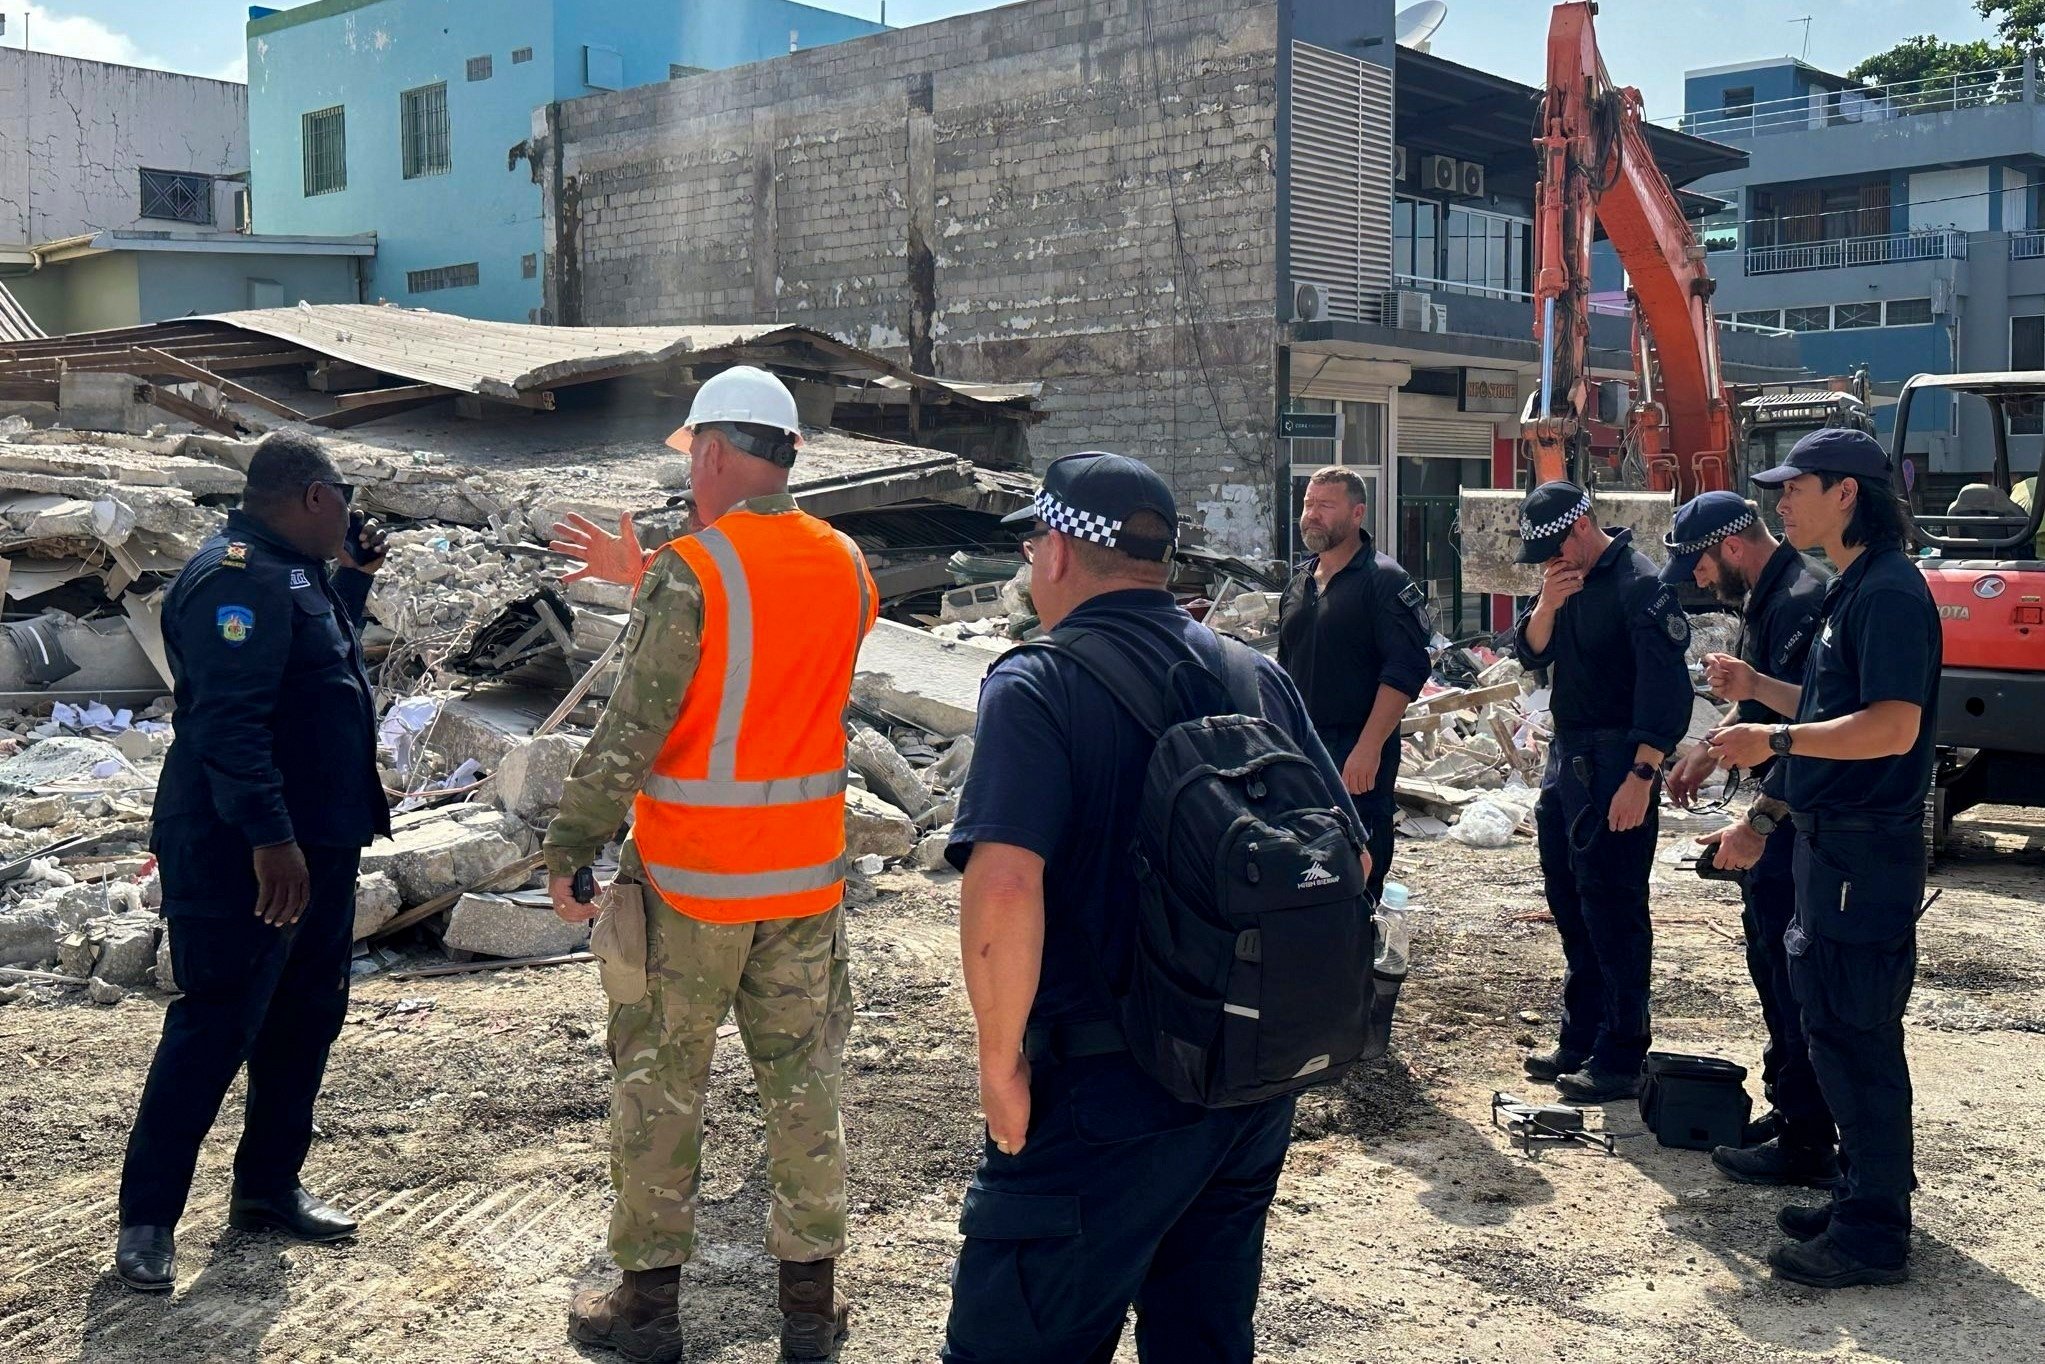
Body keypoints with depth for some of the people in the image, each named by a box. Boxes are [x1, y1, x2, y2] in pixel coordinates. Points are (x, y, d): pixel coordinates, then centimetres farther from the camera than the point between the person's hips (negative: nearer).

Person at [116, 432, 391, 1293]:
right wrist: (268, 838, -31)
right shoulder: (238, 576, -19)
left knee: (305, 1018, 14)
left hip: (317, 841, 10)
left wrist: (354, 577, 17)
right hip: (245, 853, -10)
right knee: (216, 1027, -6)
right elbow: (228, 720, -27)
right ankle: (147, 1217, 4)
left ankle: (267, 1188, 25)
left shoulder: (293, 572, 14)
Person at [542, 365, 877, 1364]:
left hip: (688, 883, -5)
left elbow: (629, 733, -18)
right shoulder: (846, 567, 2)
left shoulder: (688, 575, -16)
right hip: (807, 875, 5)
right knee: (804, 1083, 12)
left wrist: (568, 849, -9)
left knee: (660, 1085, 9)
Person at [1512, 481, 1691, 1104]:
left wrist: (1640, 777, -23)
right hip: (1566, 755, 9)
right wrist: (1548, 602, -12)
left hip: (1614, 764, -9)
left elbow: (1666, 690, -19)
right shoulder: (1564, 579, 12)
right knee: (1570, 906, 15)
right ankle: (1579, 1041, 26)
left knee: (1612, 911, -5)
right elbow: (1530, 653, 8)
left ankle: (1619, 1059, 2)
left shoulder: (1639, 585, -16)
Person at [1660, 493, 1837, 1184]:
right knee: (1771, 964, 18)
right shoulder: (1764, 597, 13)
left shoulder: (1802, 601, -20)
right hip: (1779, 815, 11)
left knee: (1798, 978, -4)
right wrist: (1709, 749, 19)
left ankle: (1807, 1142, 5)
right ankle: (1785, 1108, 30)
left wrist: (1757, 824, -28)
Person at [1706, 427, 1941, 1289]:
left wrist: (1773, 742, -23)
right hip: (1832, 842, 10)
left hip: (1867, 852, -10)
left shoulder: (1890, 591, -16)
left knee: (1856, 1036, -4)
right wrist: (1757, 688, 13)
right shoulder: (1851, 589, 15)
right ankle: (1863, 1197, 28)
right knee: (1836, 1030, 17)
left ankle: (1874, 1236, 5)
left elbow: (1892, 727, -25)